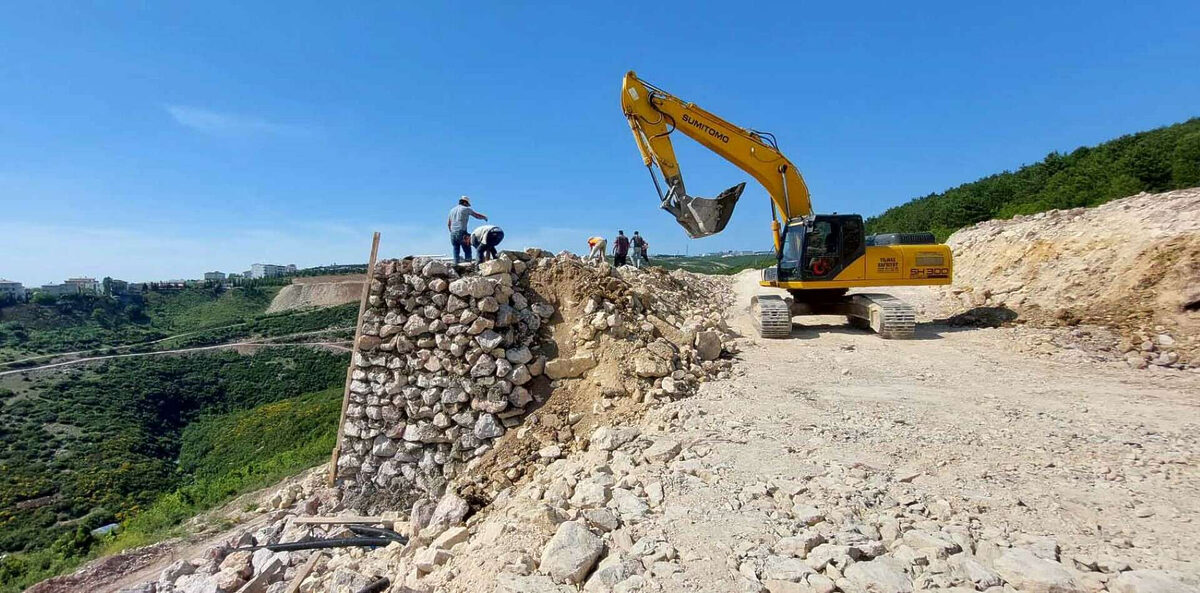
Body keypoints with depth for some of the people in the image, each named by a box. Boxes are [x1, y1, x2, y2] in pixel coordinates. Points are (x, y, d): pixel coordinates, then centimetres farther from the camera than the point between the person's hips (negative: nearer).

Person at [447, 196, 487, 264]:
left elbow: (448, 224, 19)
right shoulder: (466, 209, 1)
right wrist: (485, 217, 26)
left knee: (456, 252, 8)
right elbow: (477, 215, 8)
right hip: (461, 233, -6)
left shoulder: (452, 210, 18)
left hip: (453, 234, 6)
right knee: (467, 251, -3)